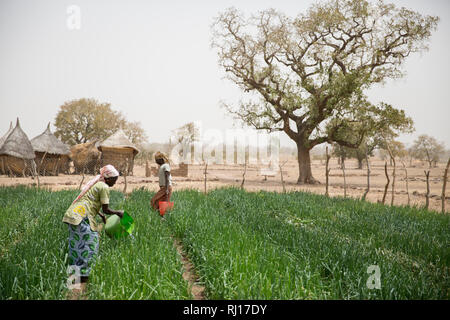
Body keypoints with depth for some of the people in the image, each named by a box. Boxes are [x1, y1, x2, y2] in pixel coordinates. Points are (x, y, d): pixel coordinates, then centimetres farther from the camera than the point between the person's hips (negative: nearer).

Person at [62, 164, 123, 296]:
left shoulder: (94, 184, 23)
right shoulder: (104, 187, -6)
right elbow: (106, 209, -7)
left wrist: (100, 215, 33)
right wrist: (118, 212, 9)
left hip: (72, 214, 10)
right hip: (83, 217, -10)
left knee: (75, 248, 12)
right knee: (89, 248, -7)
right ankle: (82, 285, -8)